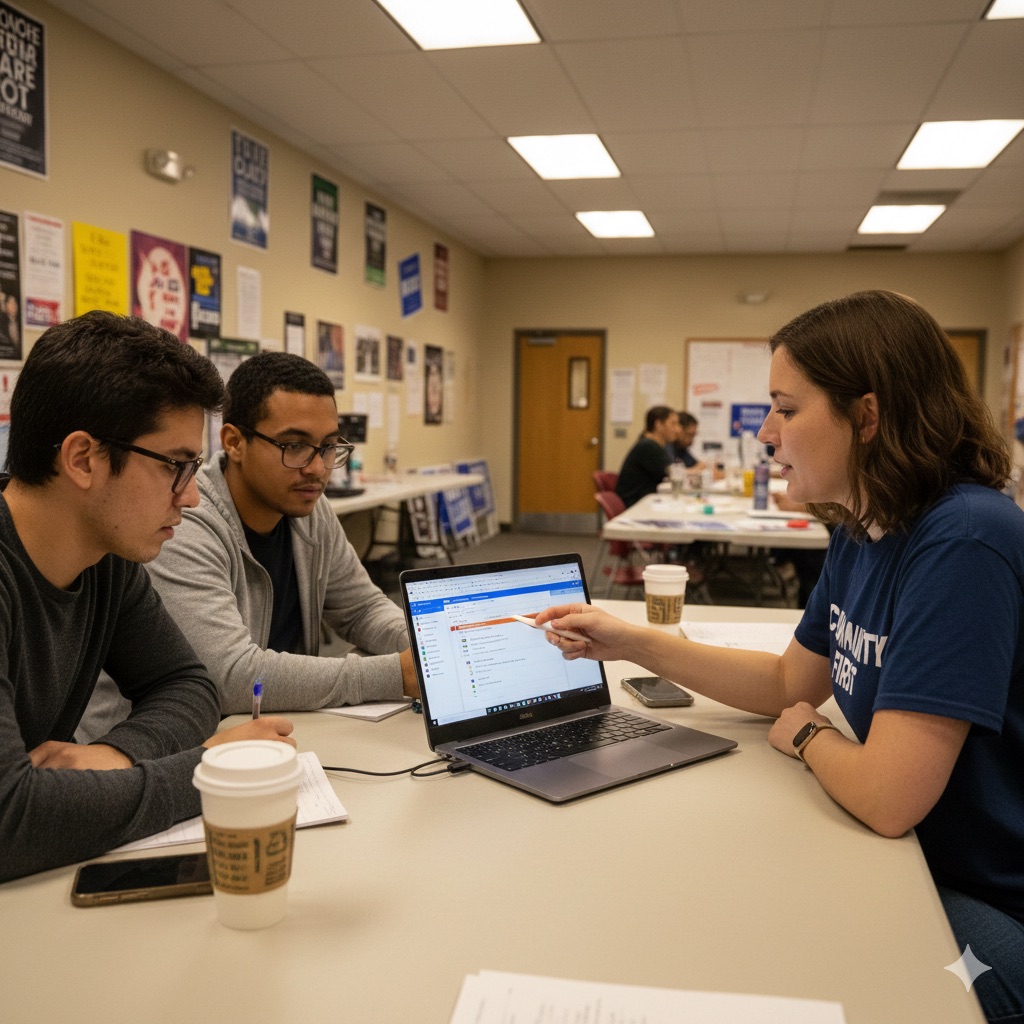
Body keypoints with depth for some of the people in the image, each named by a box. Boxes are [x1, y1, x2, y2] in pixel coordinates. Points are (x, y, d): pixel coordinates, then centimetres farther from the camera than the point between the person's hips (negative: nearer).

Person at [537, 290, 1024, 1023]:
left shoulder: (965, 544, -29)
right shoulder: (861, 536, 0)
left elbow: (886, 796, -31)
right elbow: (791, 682, 10)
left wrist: (804, 735, -9)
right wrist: (633, 644, 3)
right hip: (916, 861, 7)